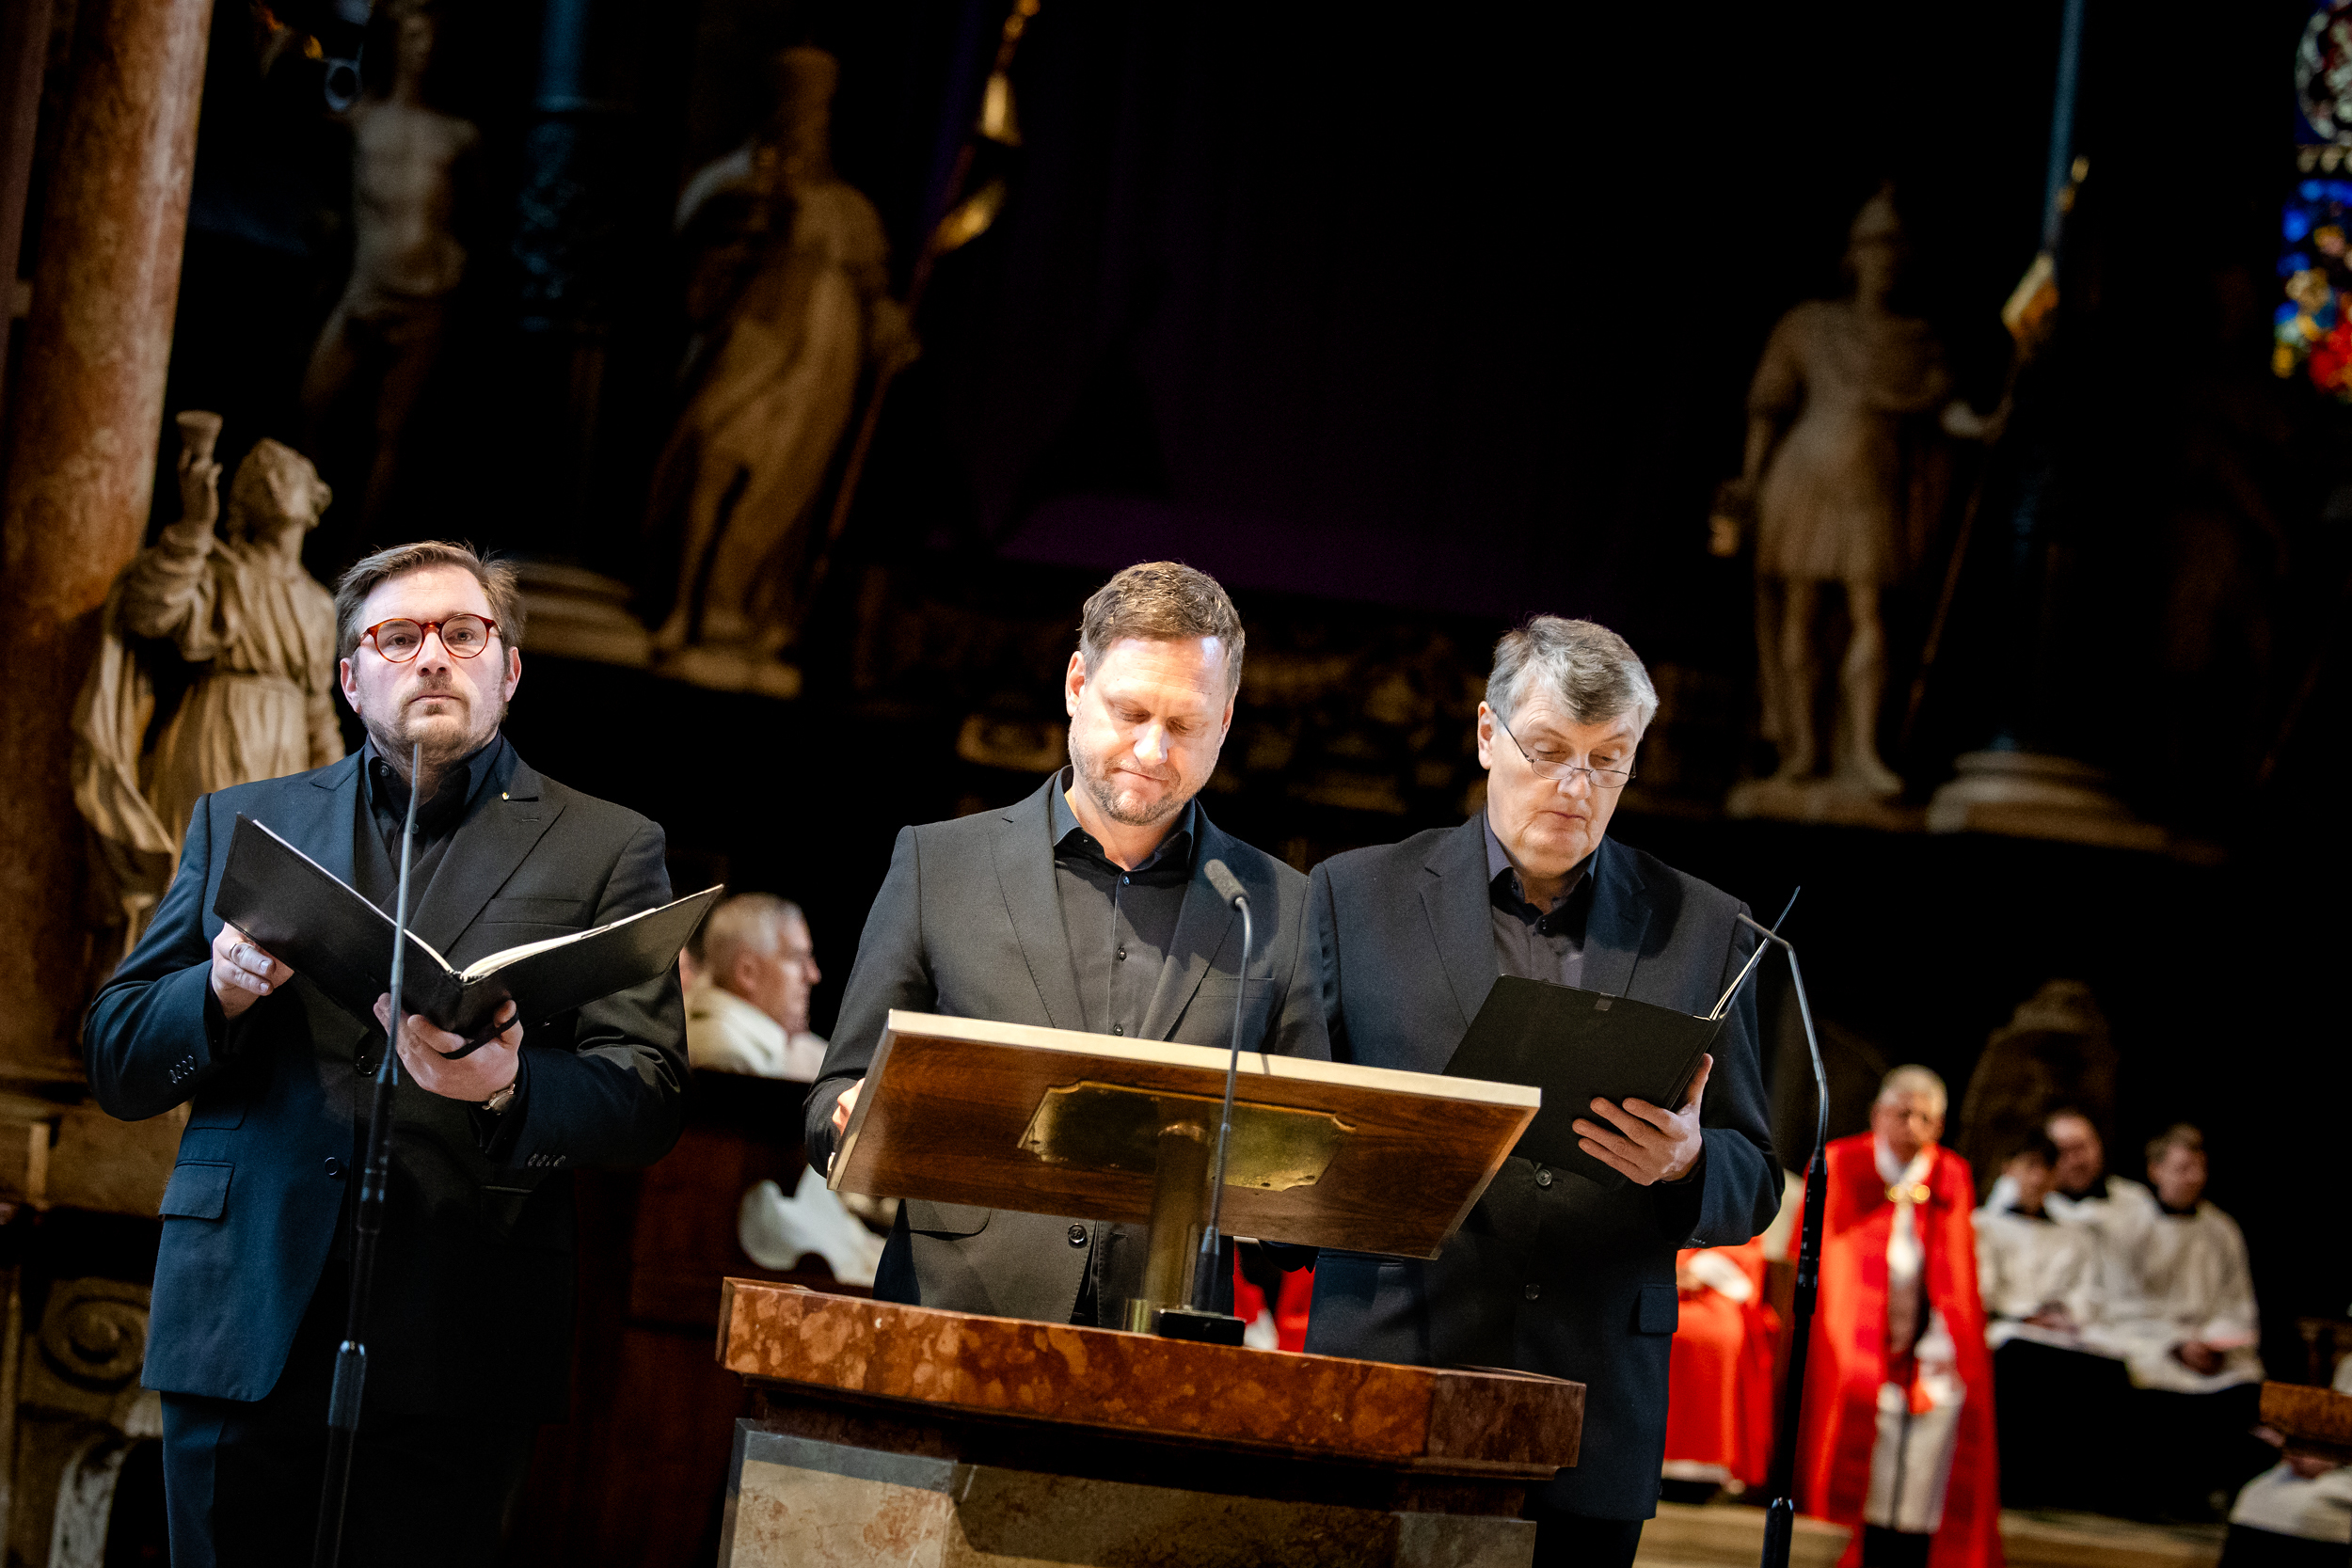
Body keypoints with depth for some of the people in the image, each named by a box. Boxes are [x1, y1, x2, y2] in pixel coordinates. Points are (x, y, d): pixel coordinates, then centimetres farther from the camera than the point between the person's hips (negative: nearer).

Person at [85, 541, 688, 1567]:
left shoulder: (604, 849, 8)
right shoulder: (241, 823, 15)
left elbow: (646, 1107, 0)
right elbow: (114, 1063, 12)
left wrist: (508, 1089, -22)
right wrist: (223, 992, -10)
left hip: (455, 1359, -2)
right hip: (244, 1330, 2)